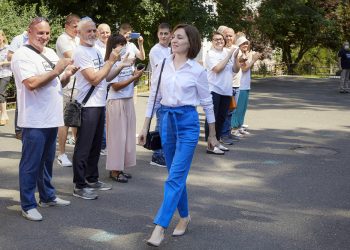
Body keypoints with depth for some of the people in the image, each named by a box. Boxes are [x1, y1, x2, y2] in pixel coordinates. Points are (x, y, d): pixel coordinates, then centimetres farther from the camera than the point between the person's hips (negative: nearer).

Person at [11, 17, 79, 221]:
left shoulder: (51, 53, 15)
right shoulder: (23, 55, -9)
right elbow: (32, 83, -21)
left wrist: (67, 75, -1)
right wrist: (56, 71, -17)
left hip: (52, 118, 8)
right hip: (34, 121, -8)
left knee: (47, 161, 18)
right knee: (31, 165, 0)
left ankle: (47, 196, 30)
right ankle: (28, 205, 8)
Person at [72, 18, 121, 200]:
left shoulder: (96, 50, 14)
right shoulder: (80, 52, -13)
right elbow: (94, 79, -19)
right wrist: (111, 61, -14)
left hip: (100, 103, 9)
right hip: (87, 105, -9)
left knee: (96, 145, 16)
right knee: (83, 147, -3)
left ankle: (92, 180, 27)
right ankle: (79, 186, 4)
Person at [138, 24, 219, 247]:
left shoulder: (197, 70, -5)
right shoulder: (162, 66, 5)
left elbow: (207, 102, 2)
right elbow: (153, 98, 10)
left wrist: (212, 135, 6)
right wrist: (145, 128, 8)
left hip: (187, 122, -4)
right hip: (166, 121, 4)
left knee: (175, 176, -9)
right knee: (176, 175, 13)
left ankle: (160, 227, -10)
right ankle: (184, 216, 31)